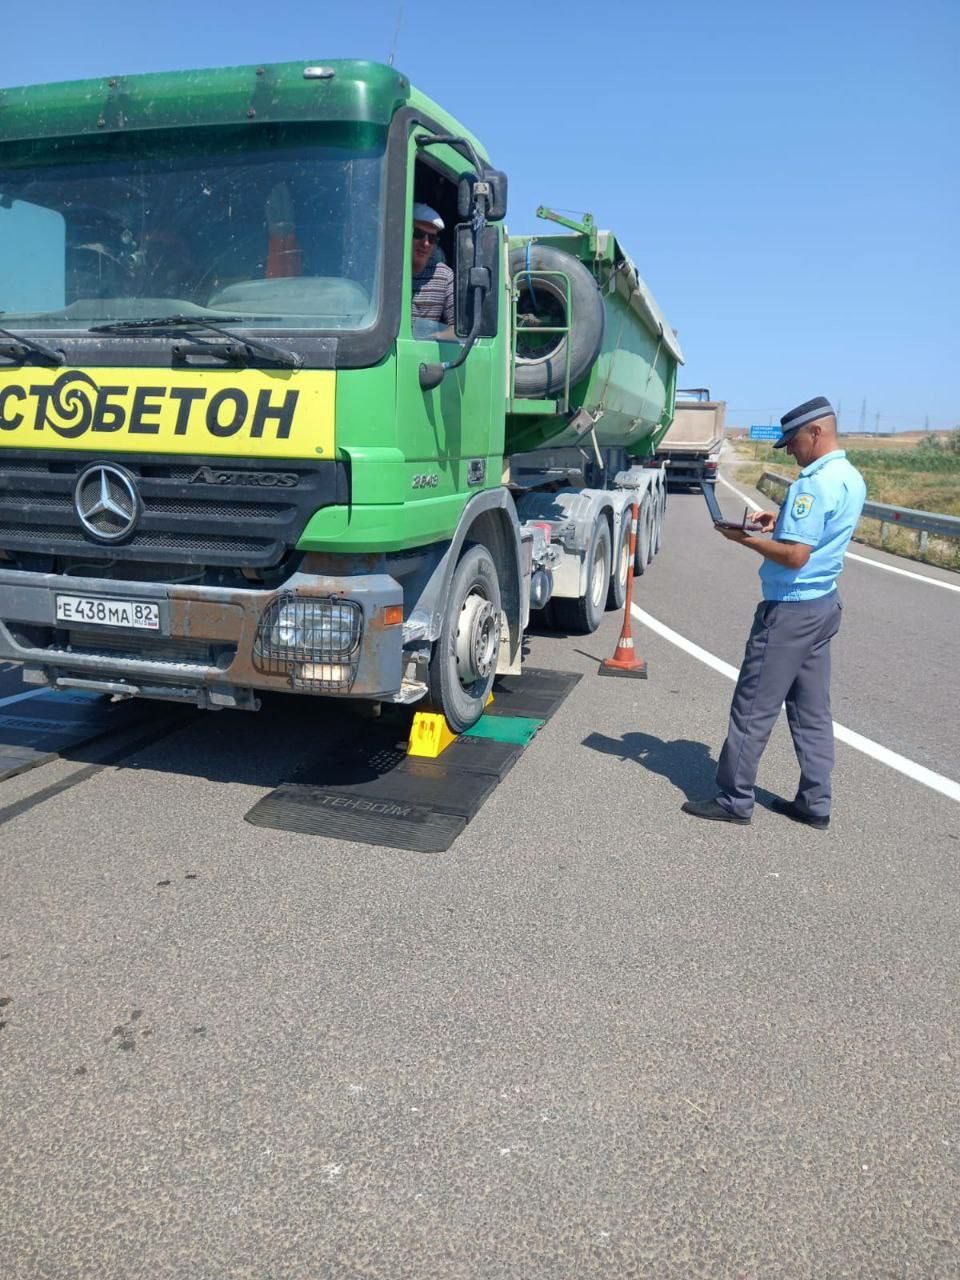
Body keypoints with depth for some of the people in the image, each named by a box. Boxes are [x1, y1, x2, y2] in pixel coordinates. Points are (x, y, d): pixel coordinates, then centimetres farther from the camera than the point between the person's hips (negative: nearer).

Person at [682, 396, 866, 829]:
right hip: (823, 605, 10)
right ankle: (815, 803, 22)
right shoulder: (851, 478, 10)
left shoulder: (814, 483, -21)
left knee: (754, 708, 0)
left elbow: (794, 555, -25)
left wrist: (744, 538, -13)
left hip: (791, 609, -10)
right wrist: (782, 519, 10)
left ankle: (734, 800, 9)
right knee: (812, 710, 14)